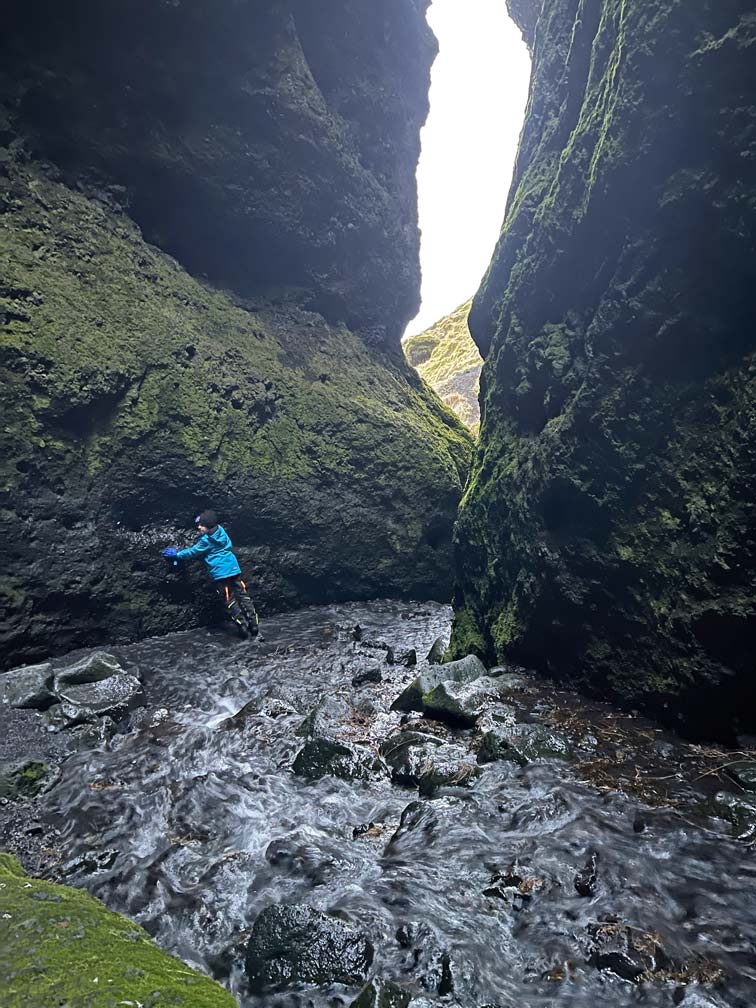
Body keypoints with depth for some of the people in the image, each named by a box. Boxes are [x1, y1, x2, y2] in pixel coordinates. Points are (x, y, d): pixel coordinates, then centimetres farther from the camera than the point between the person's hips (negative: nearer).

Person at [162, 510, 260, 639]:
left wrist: (177, 554, 12)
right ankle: (254, 625, 3)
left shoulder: (206, 541, -10)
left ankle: (245, 629, 1)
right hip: (234, 569, 6)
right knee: (243, 596, 7)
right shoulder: (221, 531, 9)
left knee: (230, 601, 2)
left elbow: (192, 552, 0)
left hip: (220, 574, -6)